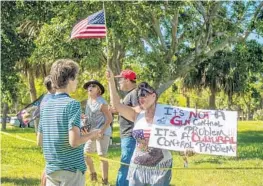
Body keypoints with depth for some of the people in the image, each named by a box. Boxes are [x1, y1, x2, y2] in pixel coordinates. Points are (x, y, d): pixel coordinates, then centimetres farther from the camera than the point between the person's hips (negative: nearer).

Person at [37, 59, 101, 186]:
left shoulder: (46, 106, 8)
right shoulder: (72, 104, -13)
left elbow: (39, 141, 14)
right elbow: (74, 141, -21)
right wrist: (92, 134, -2)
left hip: (51, 169, 6)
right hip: (71, 169, -6)